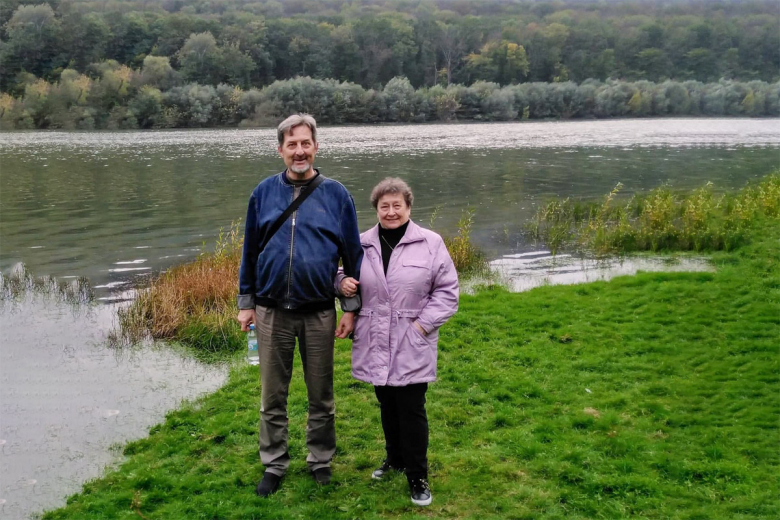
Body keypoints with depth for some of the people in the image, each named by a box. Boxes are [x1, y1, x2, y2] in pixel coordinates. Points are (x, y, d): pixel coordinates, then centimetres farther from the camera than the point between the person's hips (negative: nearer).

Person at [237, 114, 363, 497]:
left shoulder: (336, 194, -1)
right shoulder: (263, 193, 3)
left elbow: (353, 254, 2)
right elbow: (250, 251, 8)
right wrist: (246, 302, 7)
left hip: (319, 314, -1)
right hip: (272, 312, 1)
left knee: (321, 395, 12)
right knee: (272, 396, 11)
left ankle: (320, 461, 30)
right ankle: (274, 465, 27)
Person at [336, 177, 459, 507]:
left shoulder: (430, 243, -5)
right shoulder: (362, 244, 3)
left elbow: (447, 291, -3)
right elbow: (347, 278, 19)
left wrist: (422, 324, -11)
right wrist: (343, 282, -5)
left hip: (412, 346, -3)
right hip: (376, 344, 3)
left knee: (411, 409, 1)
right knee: (387, 403, 17)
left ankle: (417, 476, 15)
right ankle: (395, 458, 37)